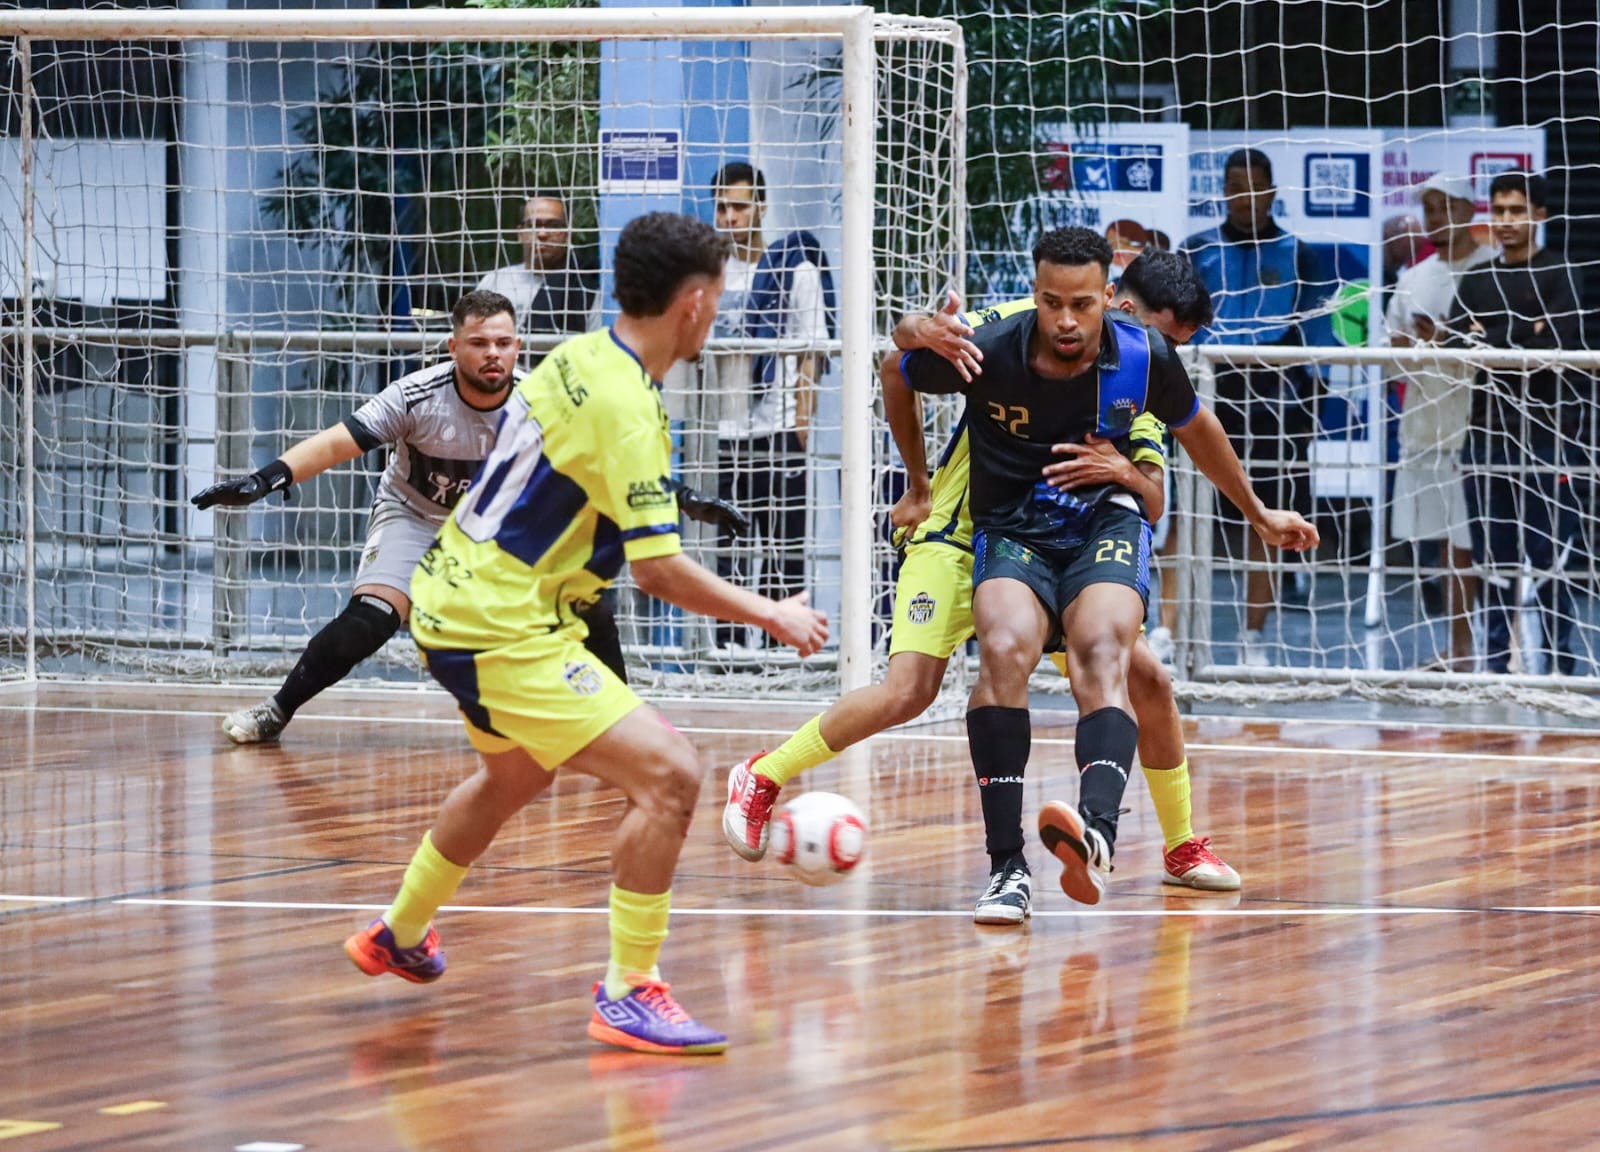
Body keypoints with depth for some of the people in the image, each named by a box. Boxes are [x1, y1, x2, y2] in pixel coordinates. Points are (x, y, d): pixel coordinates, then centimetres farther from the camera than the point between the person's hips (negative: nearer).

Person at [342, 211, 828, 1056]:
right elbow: (659, 571, -25)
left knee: (517, 773, 35)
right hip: (502, 628, -10)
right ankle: (628, 995, -11)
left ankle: (399, 937, 53)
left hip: (451, 597, 10)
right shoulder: (624, 409, -24)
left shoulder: (580, 357, 4)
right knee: (668, 776, -16)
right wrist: (773, 617, -13)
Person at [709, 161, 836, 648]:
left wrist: (802, 417, -11)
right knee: (725, 553, 5)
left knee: (783, 553, -4)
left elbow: (811, 351, -3)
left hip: (778, 433, -5)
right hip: (721, 437, 5)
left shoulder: (795, 269, 0)